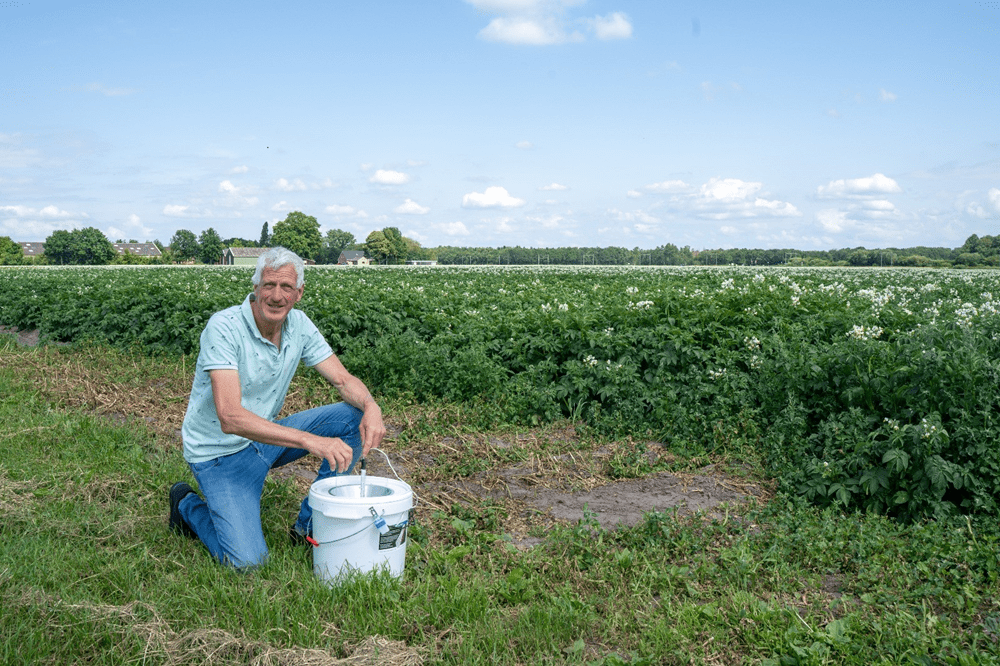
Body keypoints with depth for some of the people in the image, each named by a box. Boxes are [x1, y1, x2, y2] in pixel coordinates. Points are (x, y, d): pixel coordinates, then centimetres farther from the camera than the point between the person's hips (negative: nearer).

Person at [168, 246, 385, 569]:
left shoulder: (298, 324, -5)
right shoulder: (224, 327, -25)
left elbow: (344, 380, -3)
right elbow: (230, 418, -34)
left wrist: (371, 406, -28)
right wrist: (310, 440, -42)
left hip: (266, 437, 6)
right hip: (221, 451, -6)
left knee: (354, 416, -10)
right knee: (247, 561, -18)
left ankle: (310, 524, 0)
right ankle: (187, 506, 14)